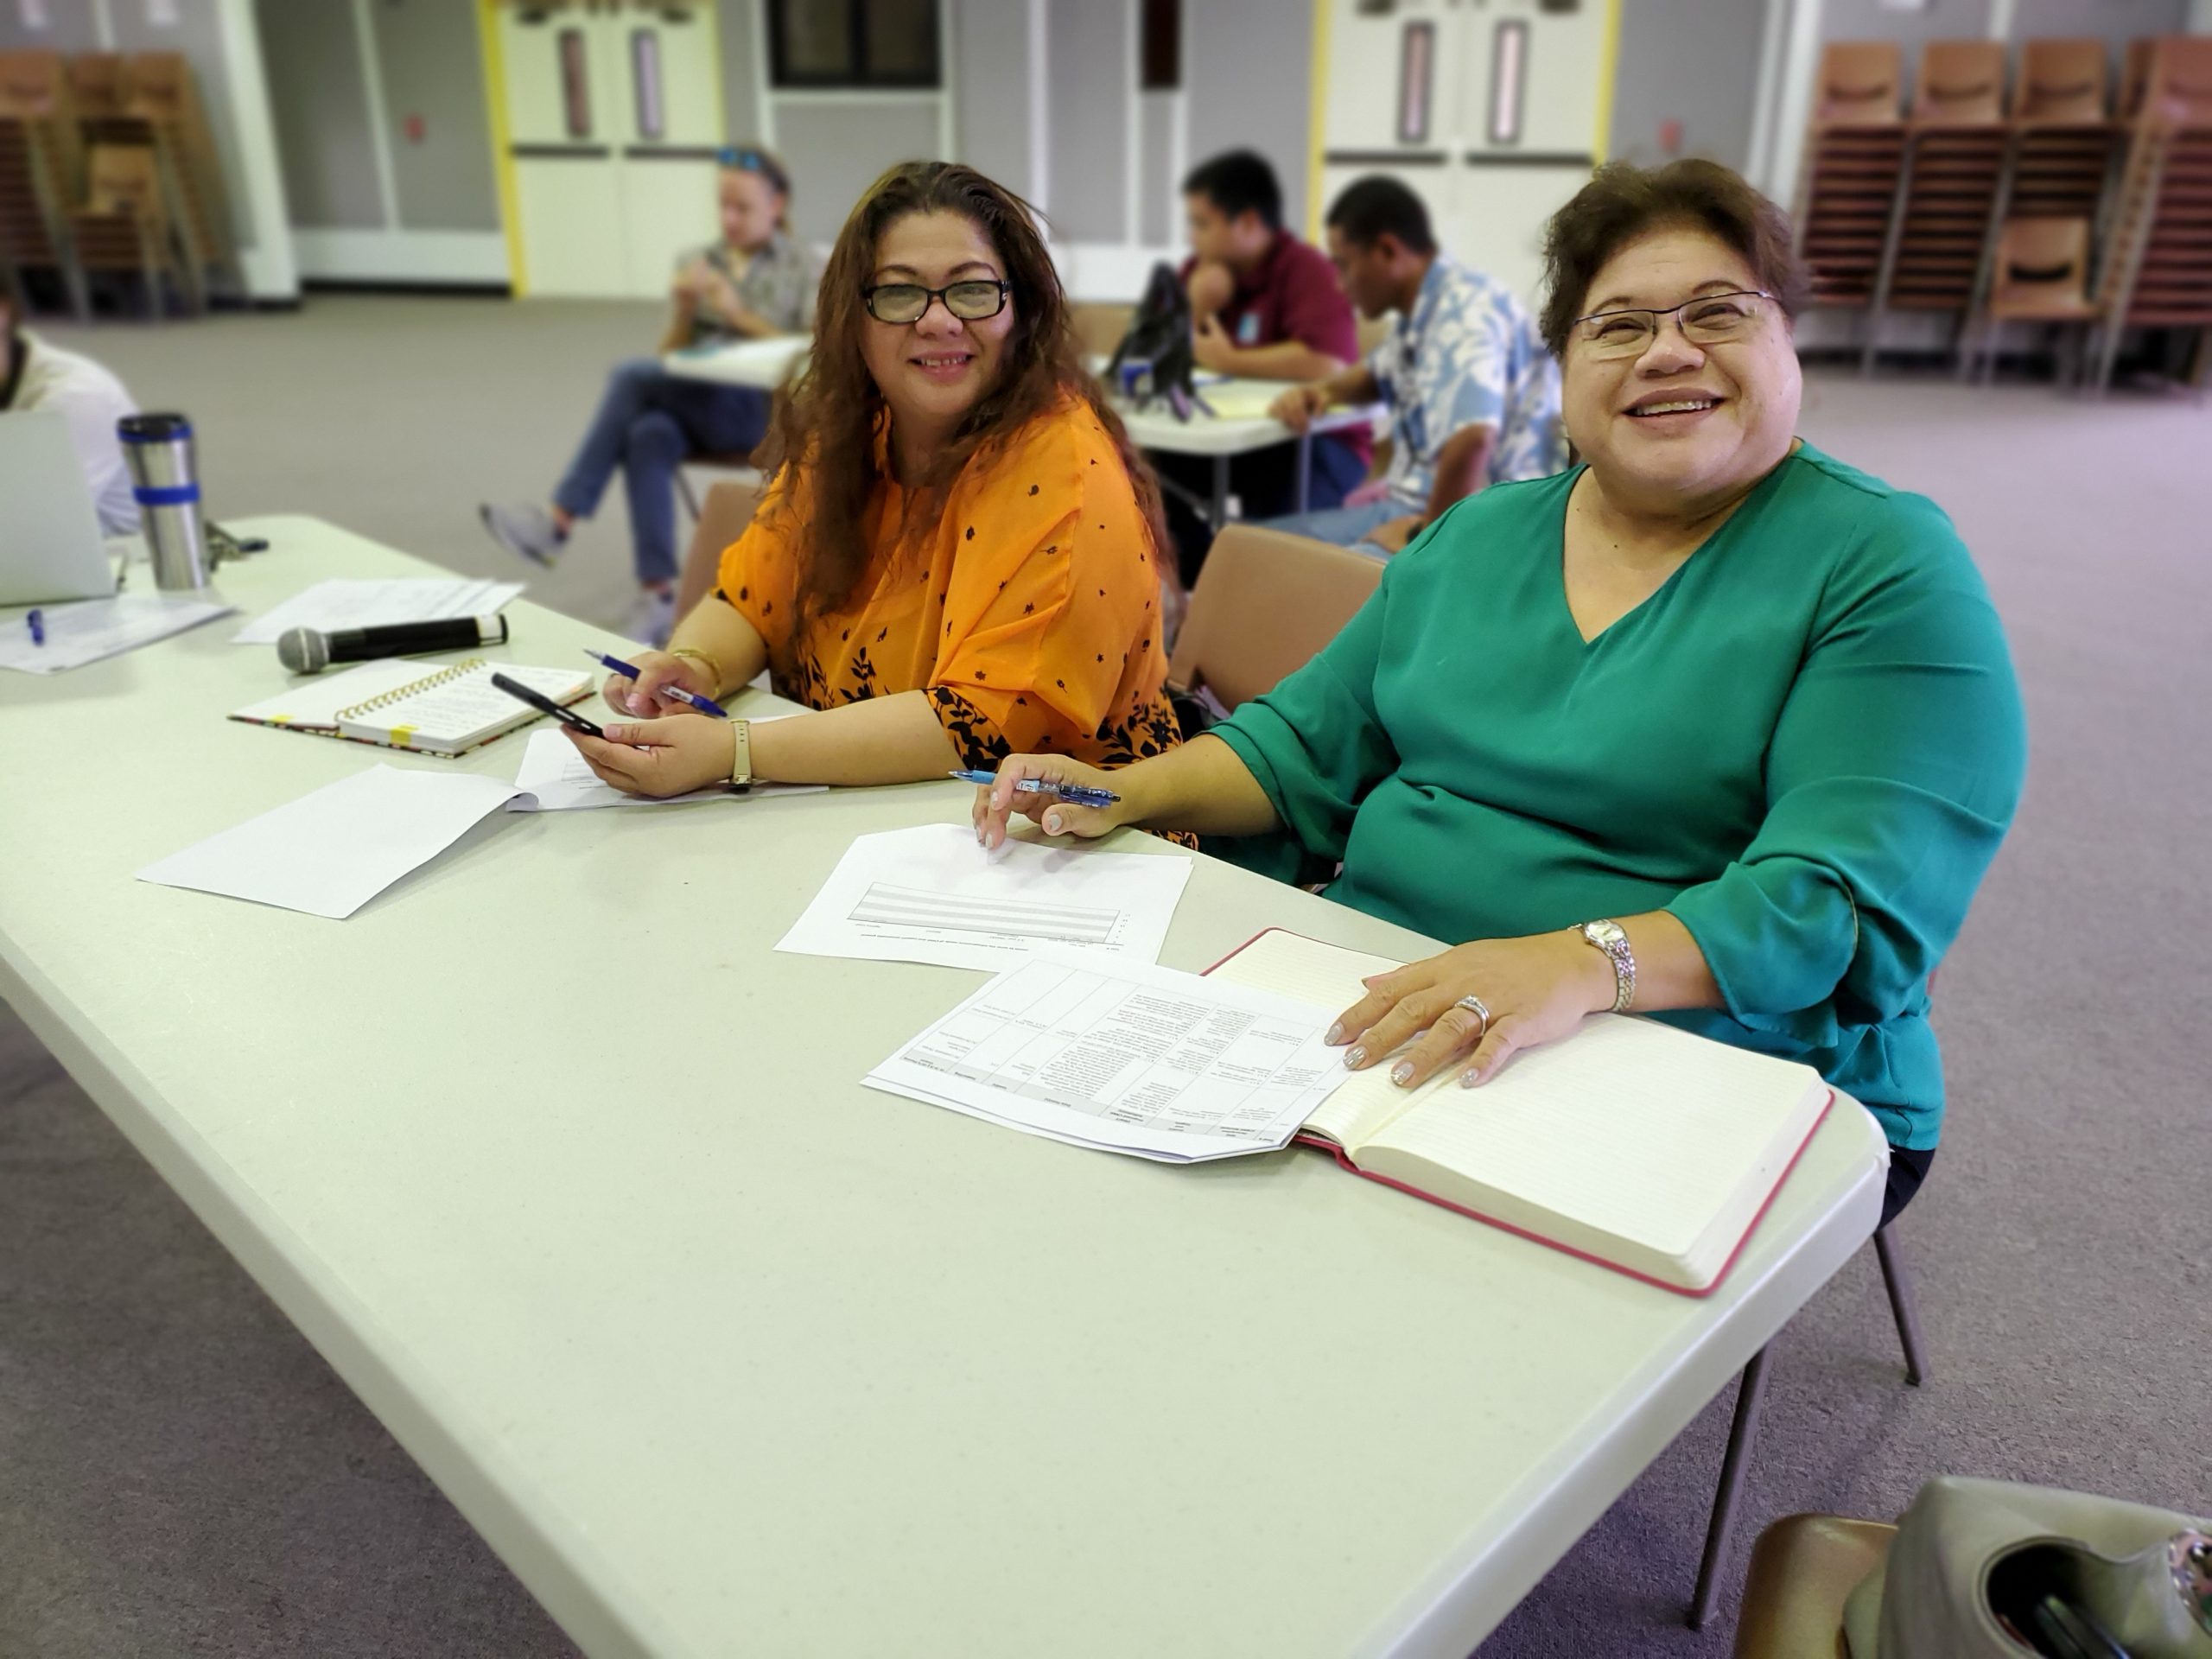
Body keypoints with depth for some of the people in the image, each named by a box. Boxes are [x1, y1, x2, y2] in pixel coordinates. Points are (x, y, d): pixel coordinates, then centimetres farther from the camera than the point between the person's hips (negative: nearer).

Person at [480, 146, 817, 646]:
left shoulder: (805, 268, 8)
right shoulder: (700, 264, 19)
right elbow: (671, 356, 15)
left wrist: (739, 313, -12)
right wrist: (684, 311, -6)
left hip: (765, 408, -4)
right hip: (691, 404, 4)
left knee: (632, 374, -28)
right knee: (647, 435, -35)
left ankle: (558, 522, -27)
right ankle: (657, 595, -36)